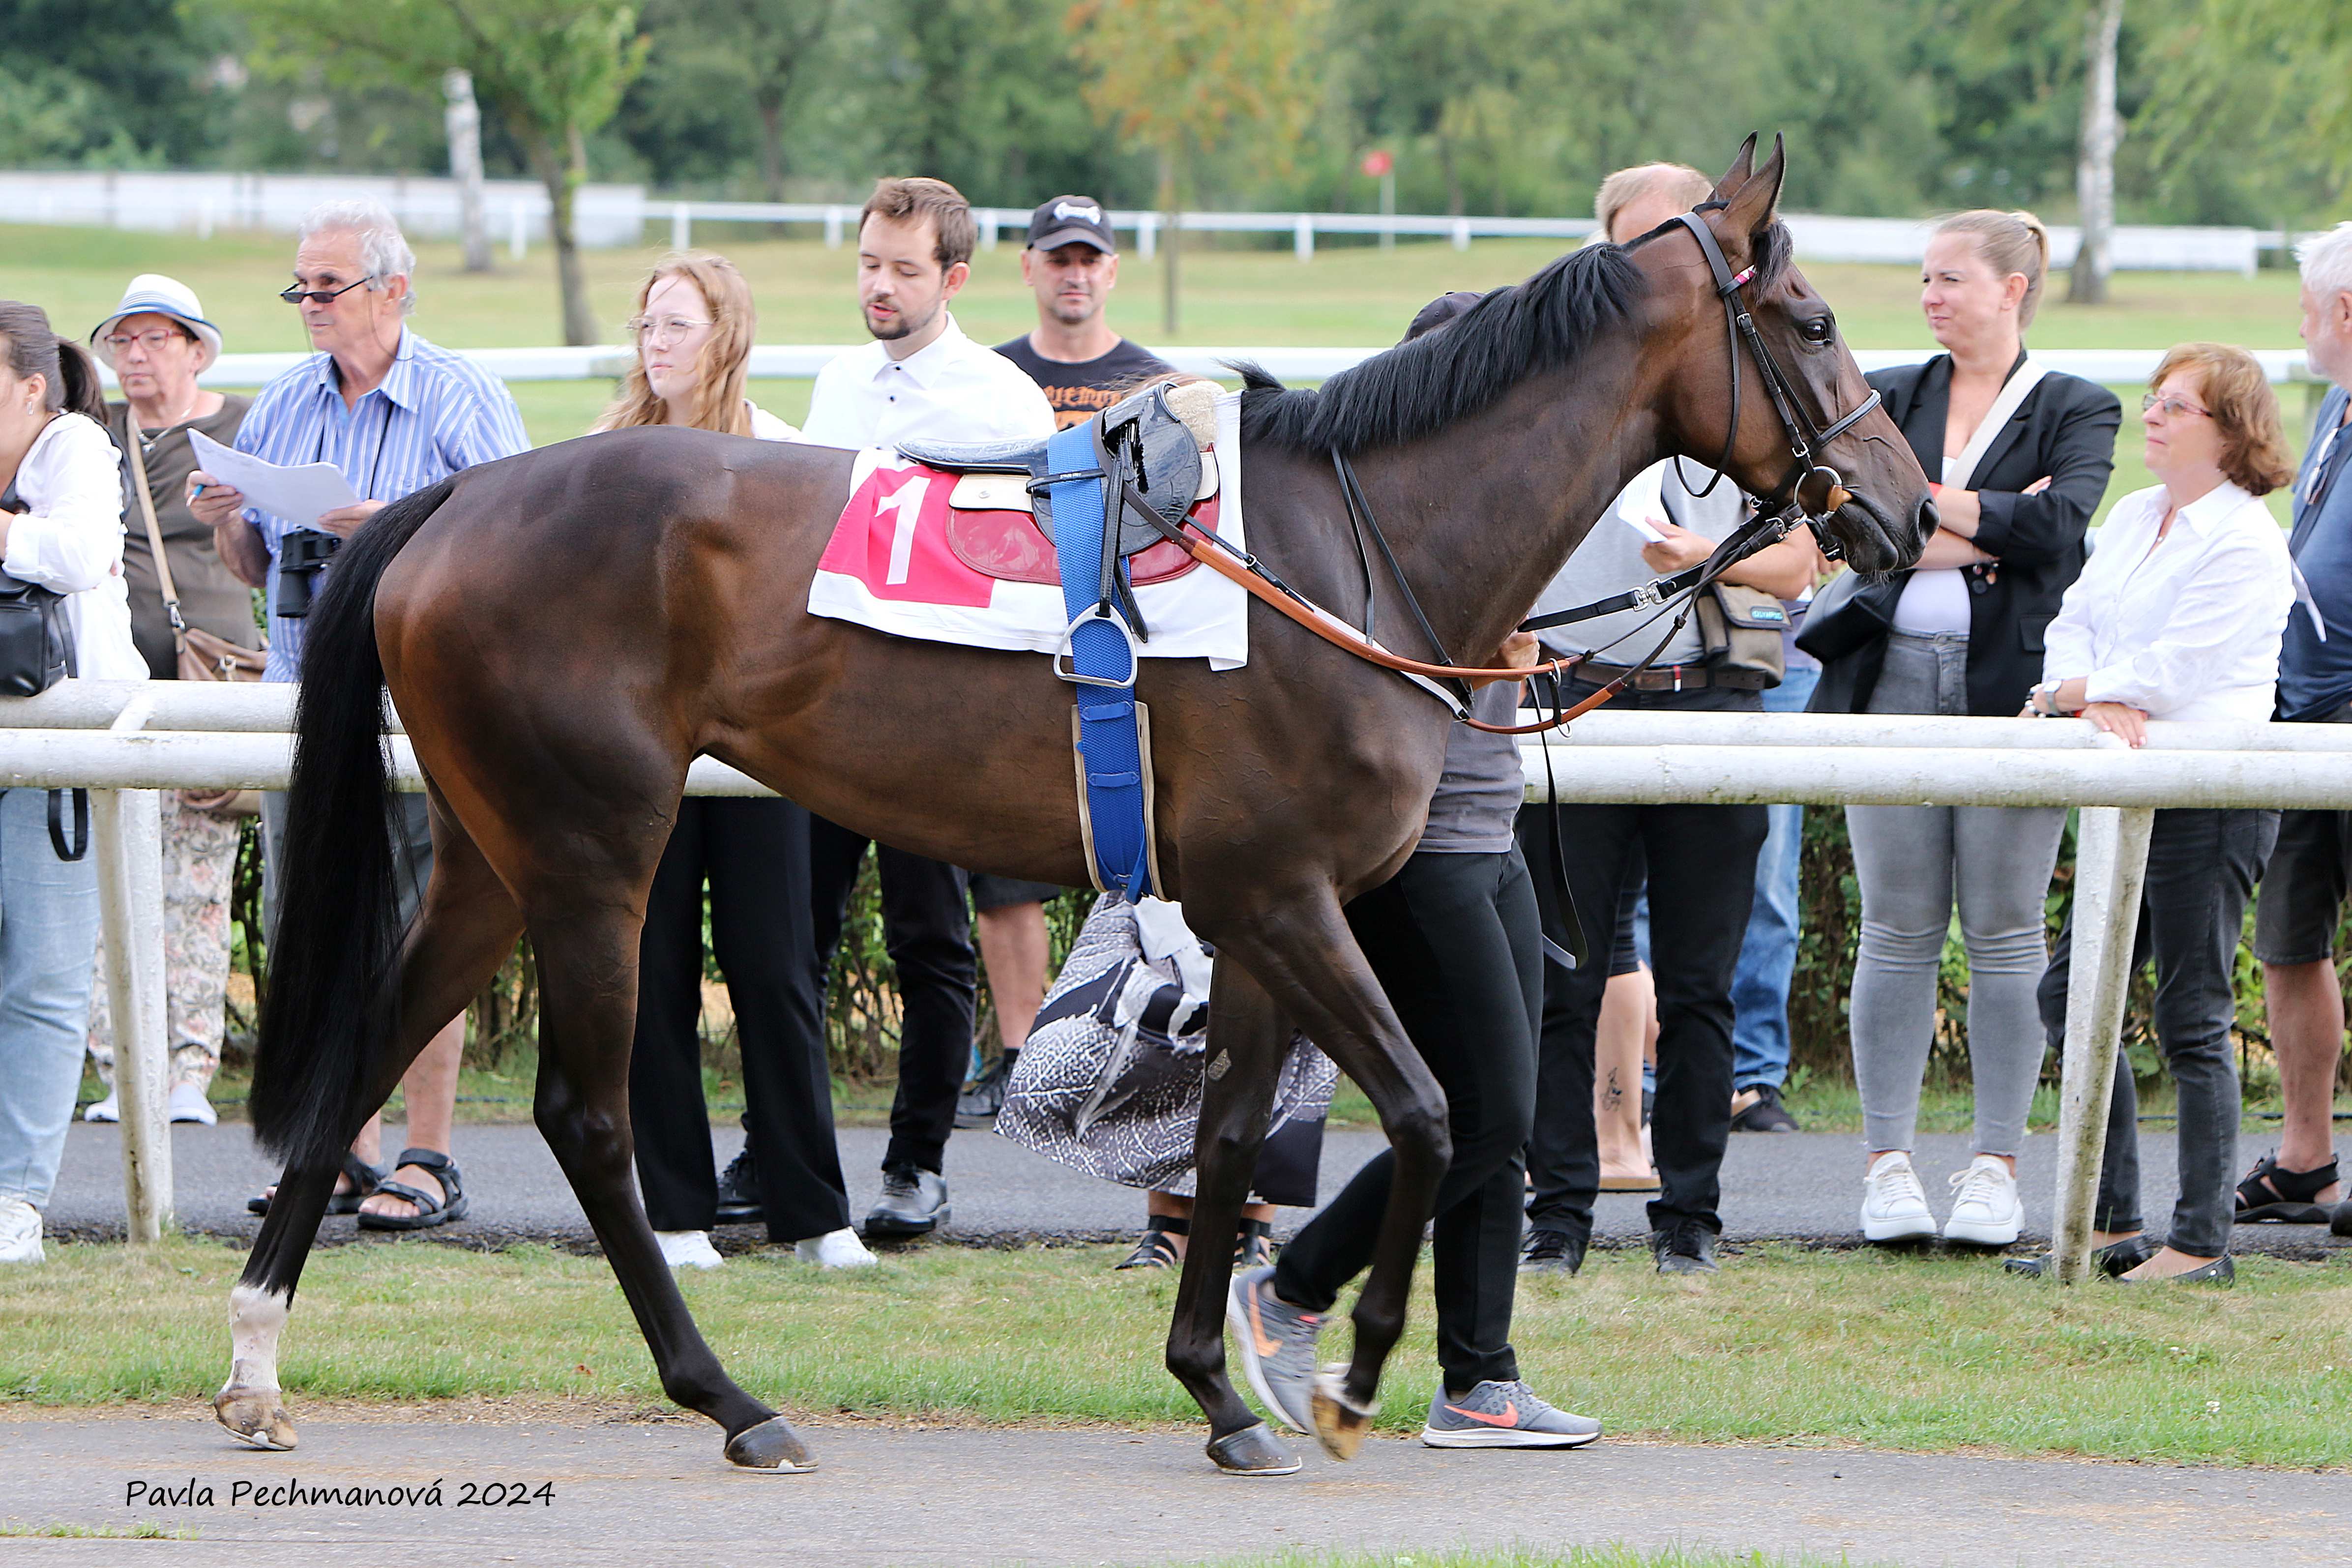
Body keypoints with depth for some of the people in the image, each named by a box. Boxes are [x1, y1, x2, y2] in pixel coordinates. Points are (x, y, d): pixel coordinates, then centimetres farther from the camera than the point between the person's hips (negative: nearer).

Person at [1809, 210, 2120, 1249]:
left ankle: (1996, 1167, 5)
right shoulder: (1888, 399, 13)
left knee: (2005, 930, 0)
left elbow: (2061, 521, -12)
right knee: (1899, 929, 1)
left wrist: (1924, 502, -8)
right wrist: (1989, 531, -11)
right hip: (1894, 679, 2)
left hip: (2011, 685, -2)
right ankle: (1888, 1163, 4)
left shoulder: (2076, 411, 6)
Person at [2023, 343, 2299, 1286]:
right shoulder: (2132, 518, 15)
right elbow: (2076, 622, 10)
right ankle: (2112, 1224, 15)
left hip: (2212, 797, -9)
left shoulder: (2244, 541, -12)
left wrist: (2071, 691, -7)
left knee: (2192, 1019, -6)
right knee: (2071, 995, 8)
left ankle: (2202, 1243, 0)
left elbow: (2174, 666, -17)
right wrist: (2089, 696, -10)